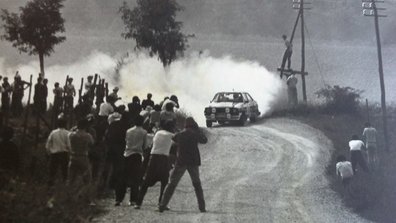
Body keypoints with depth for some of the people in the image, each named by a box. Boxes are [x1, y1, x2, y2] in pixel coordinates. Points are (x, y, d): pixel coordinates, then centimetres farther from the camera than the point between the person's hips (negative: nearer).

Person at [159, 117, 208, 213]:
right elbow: (204, 140, 15)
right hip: (193, 162, 0)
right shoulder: (195, 134, 0)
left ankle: (162, 205, -7)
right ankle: (202, 207, 8)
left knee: (172, 184, 3)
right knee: (197, 184, 15)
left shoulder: (179, 135, 2)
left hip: (181, 162, 0)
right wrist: (198, 129, 18)